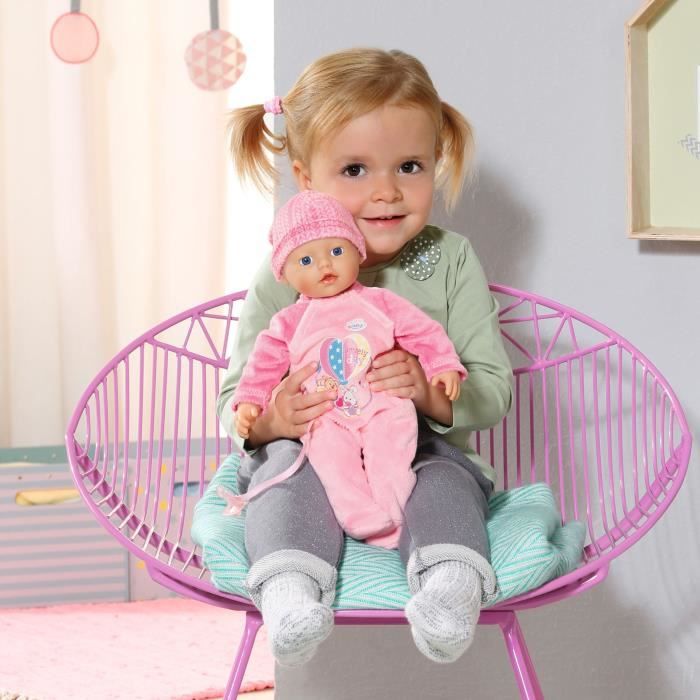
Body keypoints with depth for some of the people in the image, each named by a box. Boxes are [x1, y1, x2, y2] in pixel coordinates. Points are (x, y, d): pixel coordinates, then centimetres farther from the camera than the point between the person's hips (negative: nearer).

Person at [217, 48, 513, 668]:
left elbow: (494, 391, -4)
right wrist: (272, 418, -24)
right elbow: (234, 400, 1)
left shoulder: (451, 261, 0)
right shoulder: (286, 274, -1)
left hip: (424, 453, 0)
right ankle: (289, 589, -43)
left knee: (447, 480, -30)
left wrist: (431, 391, -26)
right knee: (289, 467, -30)